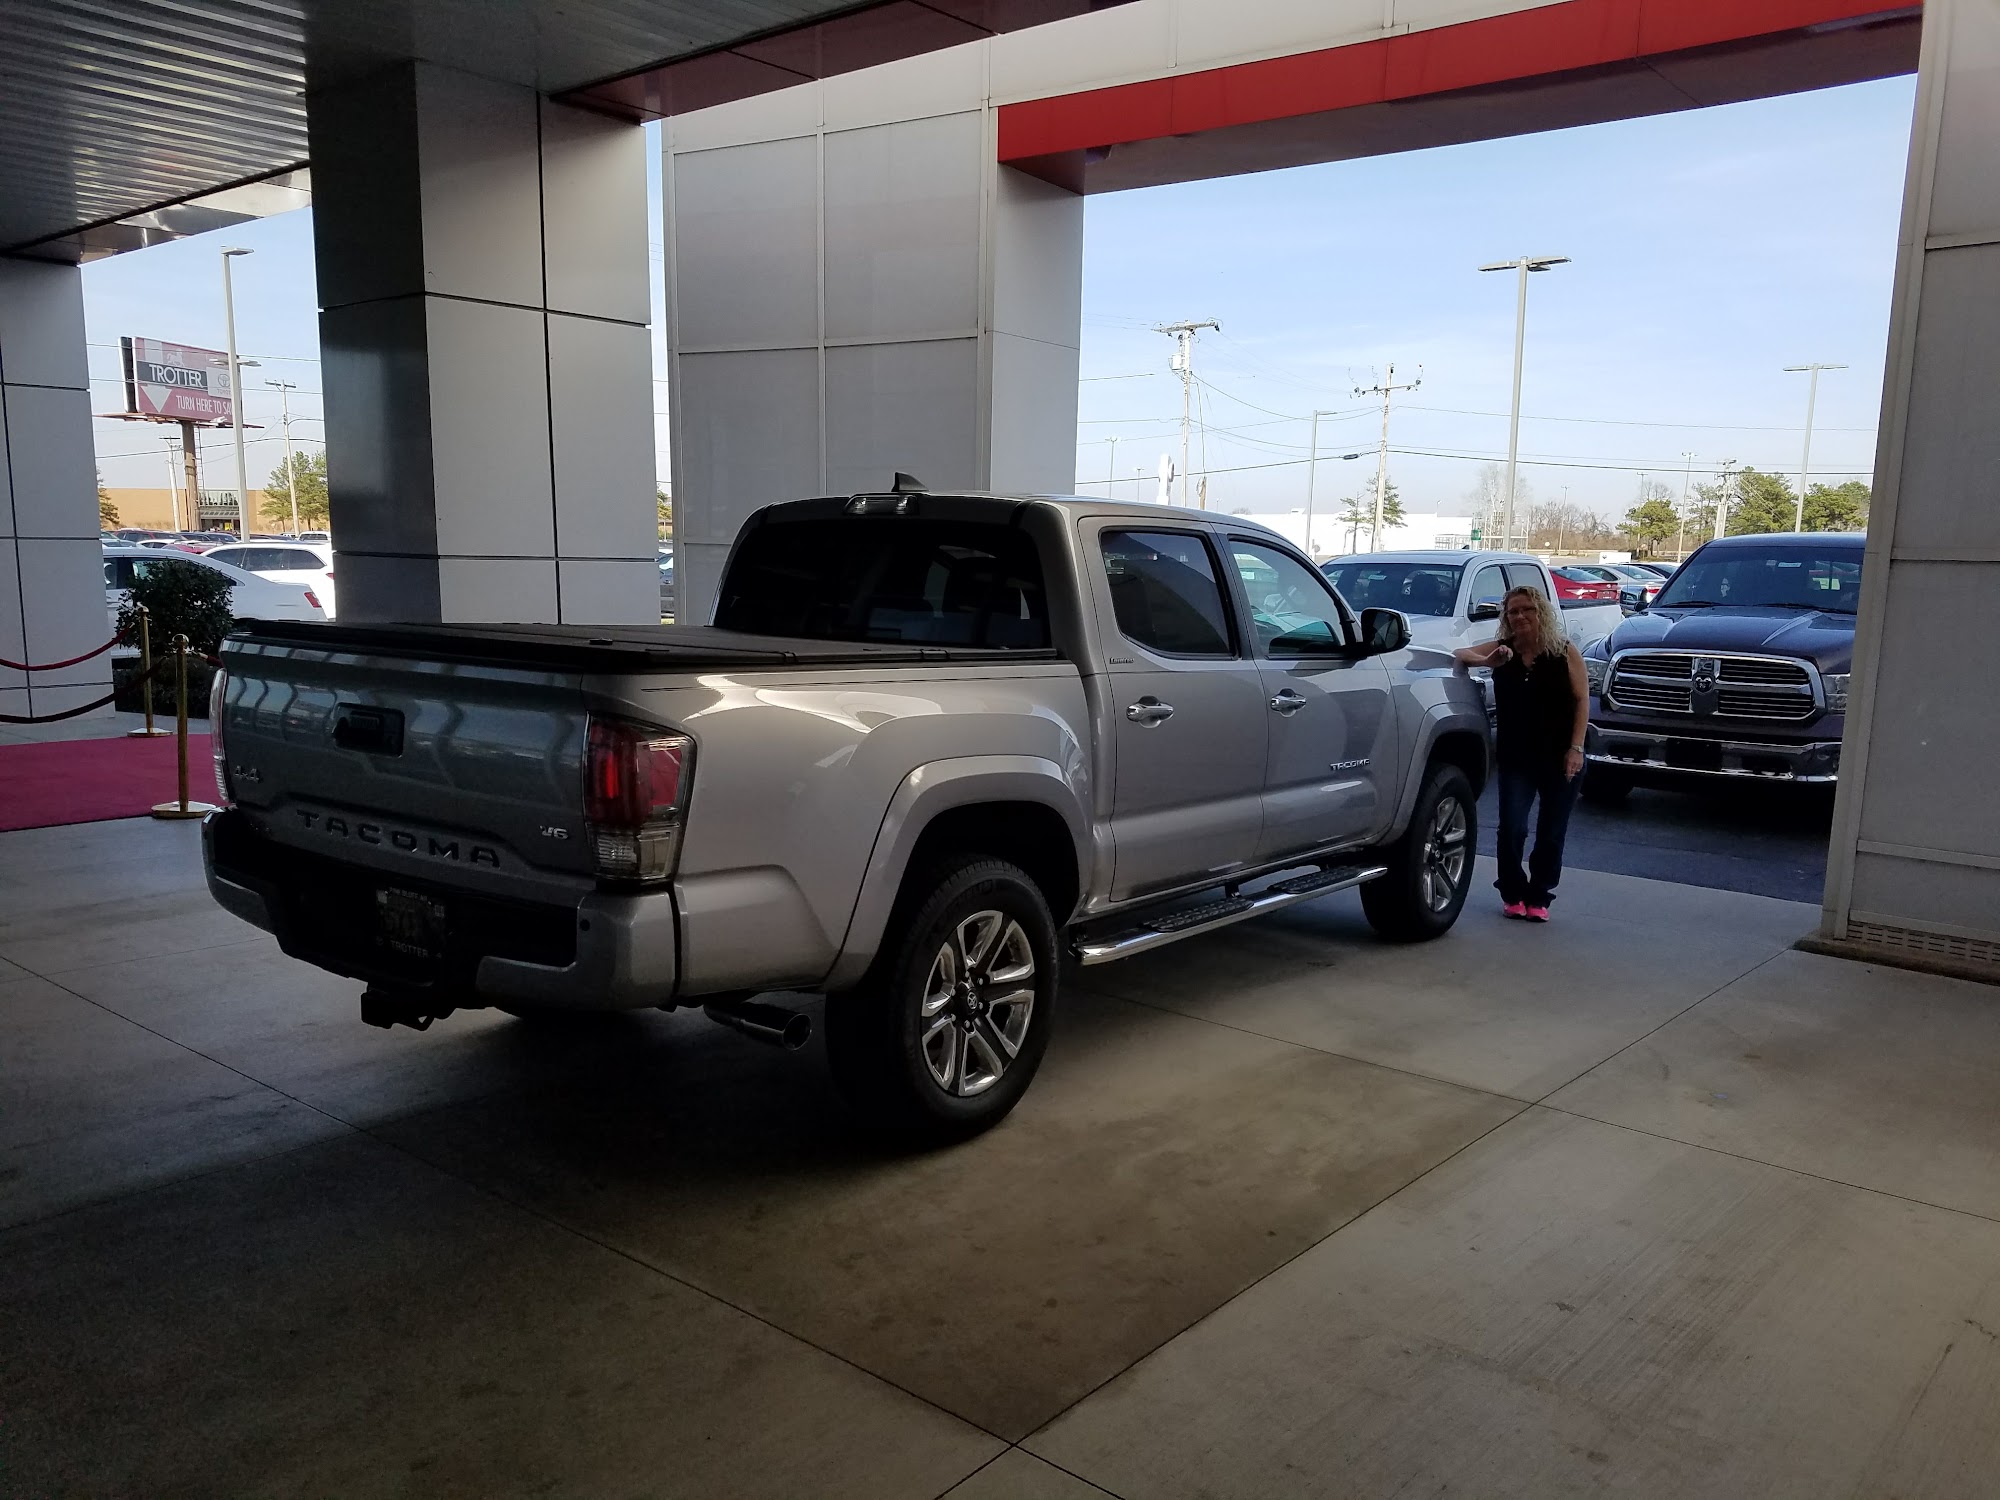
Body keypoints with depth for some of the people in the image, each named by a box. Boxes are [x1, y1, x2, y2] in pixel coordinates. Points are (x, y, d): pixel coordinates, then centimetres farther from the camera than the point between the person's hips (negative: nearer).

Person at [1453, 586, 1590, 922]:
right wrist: (1487, 661, -25)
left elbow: (1582, 700, -2)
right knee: (1511, 827, -9)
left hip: (1559, 756, -1)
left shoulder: (1564, 651, -2)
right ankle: (1513, 894, 10)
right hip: (1515, 756, 1)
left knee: (1551, 832, 6)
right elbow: (1460, 654, -4)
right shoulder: (1502, 650, 4)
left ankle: (1538, 897, 19)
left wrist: (1576, 748, -10)